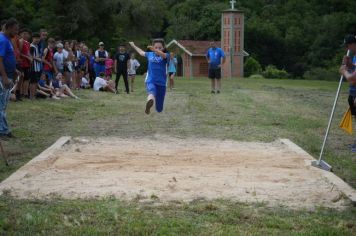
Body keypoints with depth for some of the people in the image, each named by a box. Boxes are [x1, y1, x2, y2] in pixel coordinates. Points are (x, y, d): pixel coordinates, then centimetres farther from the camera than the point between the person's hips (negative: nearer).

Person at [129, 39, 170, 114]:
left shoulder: (166, 56, -1)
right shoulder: (150, 54, 10)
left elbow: (163, 55, -27)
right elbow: (141, 52, 33)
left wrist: (155, 50, -46)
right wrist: (134, 46, 50)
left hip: (161, 83, -1)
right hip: (150, 81, 1)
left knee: (159, 109, 3)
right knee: (152, 91, -38)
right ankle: (150, 101, -71)